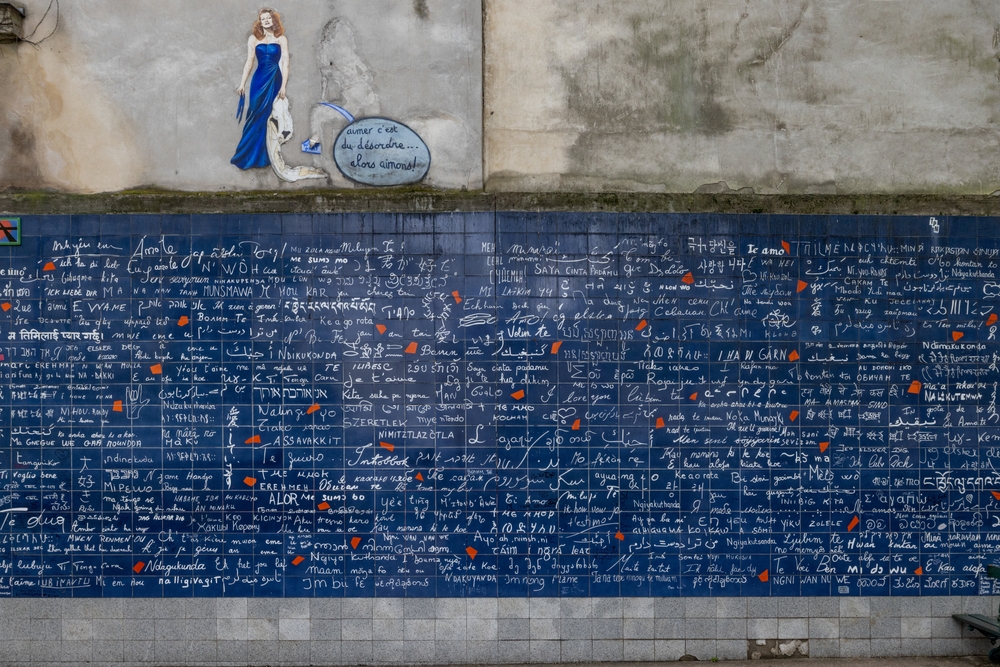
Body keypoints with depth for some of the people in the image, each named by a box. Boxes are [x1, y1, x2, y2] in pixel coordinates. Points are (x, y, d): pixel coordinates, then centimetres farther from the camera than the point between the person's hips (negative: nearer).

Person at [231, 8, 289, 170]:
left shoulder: (281, 39, 5)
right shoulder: (254, 39, 9)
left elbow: (285, 63, -1)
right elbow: (249, 63, 8)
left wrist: (283, 85, -10)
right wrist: (242, 84, 3)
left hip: (275, 81, -1)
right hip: (259, 80, 1)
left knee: (271, 118, 0)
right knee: (256, 117, -1)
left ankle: (263, 156, 8)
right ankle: (251, 156, 4)